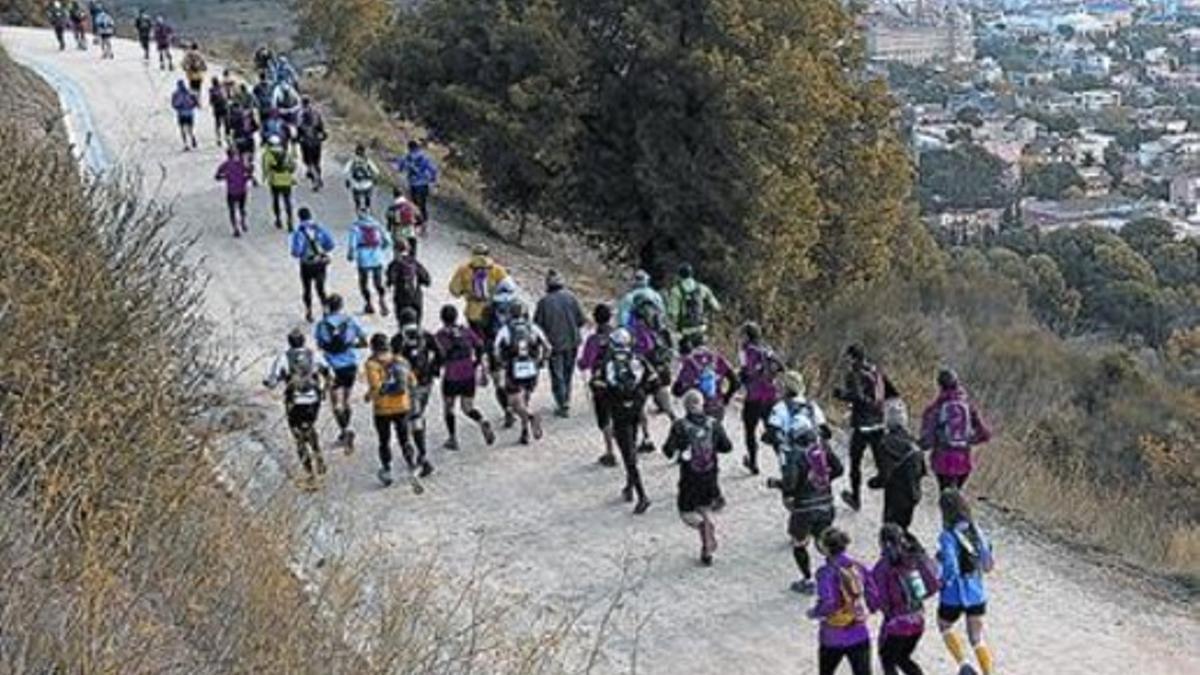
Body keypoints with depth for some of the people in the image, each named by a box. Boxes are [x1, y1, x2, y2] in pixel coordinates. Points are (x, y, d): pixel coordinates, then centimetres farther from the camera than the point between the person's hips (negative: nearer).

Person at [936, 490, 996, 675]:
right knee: (977, 639, 18)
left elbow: (951, 570, -27)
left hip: (954, 597, -4)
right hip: (977, 594, 4)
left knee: (944, 626, 25)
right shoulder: (976, 530, -3)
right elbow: (988, 564, 2)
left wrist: (941, 583, -8)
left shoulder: (948, 536, -21)